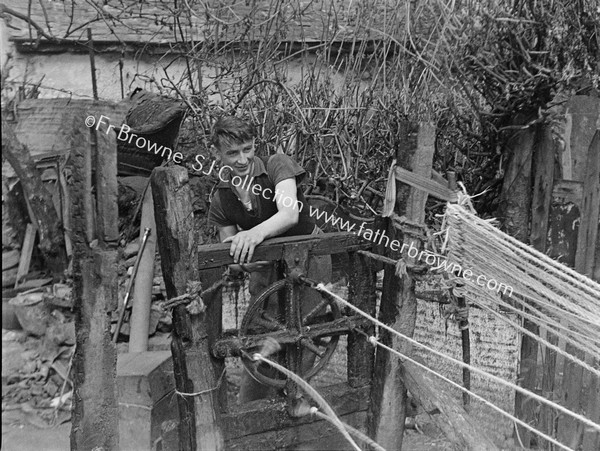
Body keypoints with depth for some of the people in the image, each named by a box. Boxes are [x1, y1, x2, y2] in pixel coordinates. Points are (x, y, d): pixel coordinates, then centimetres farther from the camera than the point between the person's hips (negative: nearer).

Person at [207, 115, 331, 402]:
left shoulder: (277, 165, -15)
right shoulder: (220, 198, -3)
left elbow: (290, 213, -29)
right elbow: (230, 250, -1)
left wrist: (256, 232, -48)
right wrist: (244, 260, -25)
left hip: (308, 261, -3)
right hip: (266, 268, 3)